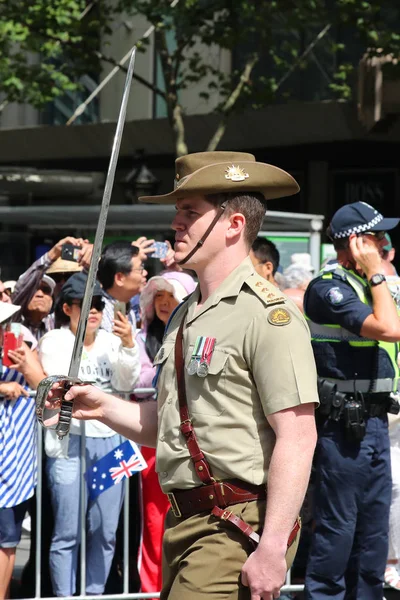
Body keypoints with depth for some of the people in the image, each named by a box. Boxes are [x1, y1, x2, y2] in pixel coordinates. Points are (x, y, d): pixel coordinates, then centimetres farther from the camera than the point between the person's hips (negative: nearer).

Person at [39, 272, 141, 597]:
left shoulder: (110, 341, 12)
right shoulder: (54, 341, 4)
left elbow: (126, 384, 1)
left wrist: (128, 346, -12)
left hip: (110, 442, 4)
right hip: (70, 445, -4)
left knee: (105, 531, 6)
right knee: (67, 533, -6)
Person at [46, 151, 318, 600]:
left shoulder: (268, 315, -12)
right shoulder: (184, 315, 17)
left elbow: (297, 438, -18)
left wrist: (272, 548, -23)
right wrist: (104, 407, 7)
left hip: (236, 529, -9)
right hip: (184, 524, 9)